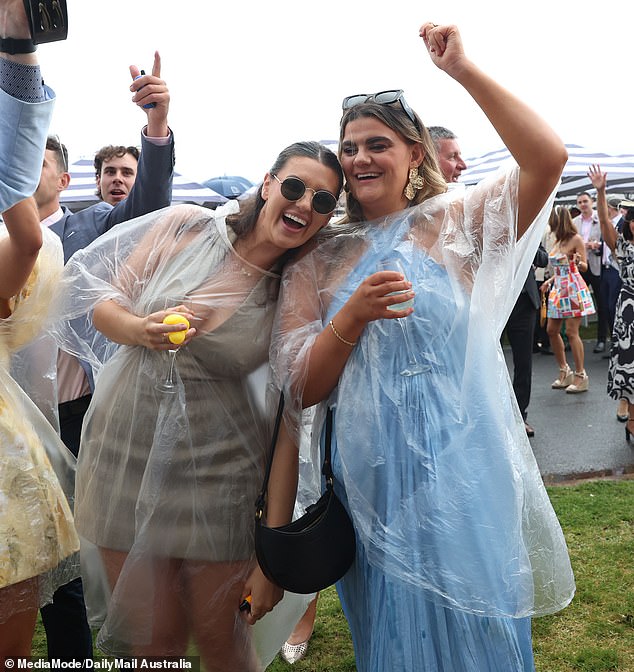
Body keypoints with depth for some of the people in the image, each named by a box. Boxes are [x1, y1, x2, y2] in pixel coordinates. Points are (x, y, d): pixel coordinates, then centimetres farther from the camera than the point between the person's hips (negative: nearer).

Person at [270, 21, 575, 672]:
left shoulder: (453, 223, 1)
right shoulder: (319, 260, 5)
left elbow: (547, 158, -16)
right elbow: (299, 389, -1)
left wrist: (463, 70, -17)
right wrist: (353, 318, -17)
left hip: (459, 466, -2)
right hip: (371, 475, 3)